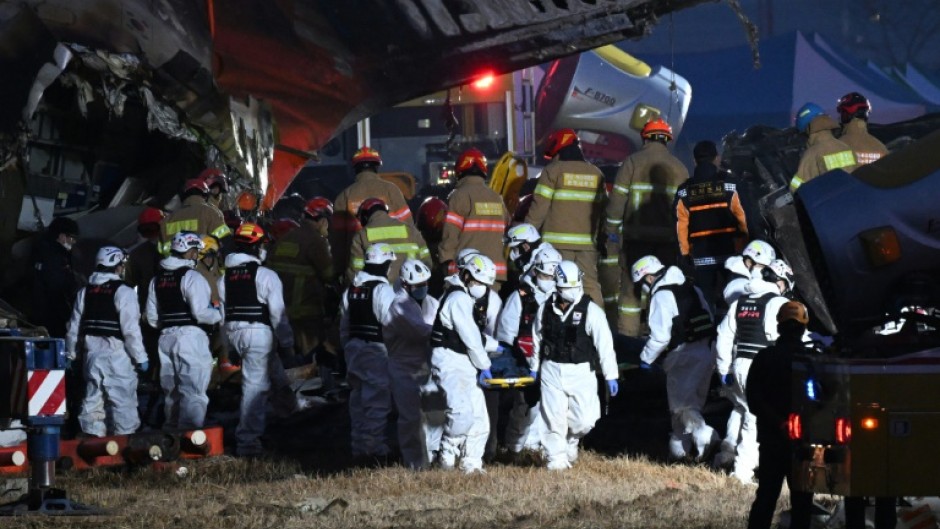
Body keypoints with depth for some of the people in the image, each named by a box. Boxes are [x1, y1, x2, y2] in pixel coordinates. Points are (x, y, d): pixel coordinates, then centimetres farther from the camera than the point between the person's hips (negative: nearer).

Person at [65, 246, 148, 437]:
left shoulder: (85, 292, 7)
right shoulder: (123, 292, -11)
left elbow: (74, 327, 11)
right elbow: (131, 329, -15)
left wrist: (70, 354, 22)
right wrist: (141, 357, -8)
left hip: (92, 354, 6)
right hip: (117, 355, -6)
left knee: (93, 399, 12)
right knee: (123, 400, -2)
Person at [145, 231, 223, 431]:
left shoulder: (157, 279, 11)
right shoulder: (192, 277, -12)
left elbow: (152, 318, 13)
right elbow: (201, 312, -18)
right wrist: (219, 314, -1)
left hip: (166, 337, 7)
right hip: (190, 336, -7)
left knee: (172, 391, 16)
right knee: (193, 392, -7)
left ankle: (172, 430, 24)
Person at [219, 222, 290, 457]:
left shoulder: (225, 277, 10)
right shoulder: (266, 275, -9)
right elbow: (277, 311, -10)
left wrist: (229, 343, 18)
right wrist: (286, 340, -2)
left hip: (233, 332, 7)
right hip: (258, 332, -7)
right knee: (254, 385, -4)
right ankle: (247, 440, -4)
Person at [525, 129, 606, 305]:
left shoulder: (553, 171, -3)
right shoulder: (596, 174, 13)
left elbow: (539, 207, -6)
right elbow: (602, 208, 15)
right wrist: (601, 237, 22)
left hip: (558, 241, -4)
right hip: (588, 241, 4)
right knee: (590, 285, 5)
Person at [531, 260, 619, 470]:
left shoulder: (591, 311, -8)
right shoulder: (546, 309, 3)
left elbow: (605, 343, -7)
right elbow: (537, 340, 15)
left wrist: (611, 376, -7)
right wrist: (534, 368, 20)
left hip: (581, 372, -2)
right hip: (552, 371, 2)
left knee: (584, 420, -3)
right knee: (554, 419, 0)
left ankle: (571, 439, 29)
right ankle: (557, 459, 14)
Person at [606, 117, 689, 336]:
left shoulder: (632, 162, 0)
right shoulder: (679, 168, 10)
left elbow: (617, 200, -4)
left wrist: (612, 234, 1)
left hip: (636, 236, -2)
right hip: (668, 238, 2)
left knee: (631, 286, 2)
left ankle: (628, 334, -1)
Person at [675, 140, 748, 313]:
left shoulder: (685, 191, 1)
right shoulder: (728, 184, -5)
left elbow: (682, 225, 1)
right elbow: (741, 219, -5)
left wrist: (684, 254, 8)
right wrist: (744, 245, 4)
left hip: (701, 257, 1)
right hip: (729, 252, -1)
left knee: (705, 302, 6)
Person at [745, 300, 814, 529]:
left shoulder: (764, 358, -1)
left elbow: (754, 399, -8)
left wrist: (777, 422, -10)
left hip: (771, 439, 2)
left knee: (766, 496, 9)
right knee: (801, 500, 5)